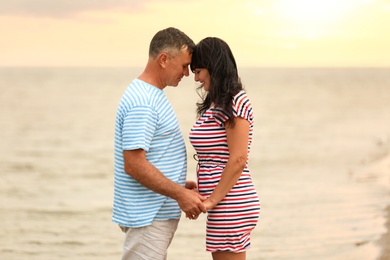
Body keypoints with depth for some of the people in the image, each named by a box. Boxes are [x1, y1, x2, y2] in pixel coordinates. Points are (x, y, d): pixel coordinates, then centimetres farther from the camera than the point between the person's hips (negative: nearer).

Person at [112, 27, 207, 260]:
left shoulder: (150, 95, 13)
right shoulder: (142, 103, -20)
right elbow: (134, 164, -24)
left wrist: (180, 186, 15)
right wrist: (180, 194, -21)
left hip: (158, 213, 10)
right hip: (148, 216, -10)